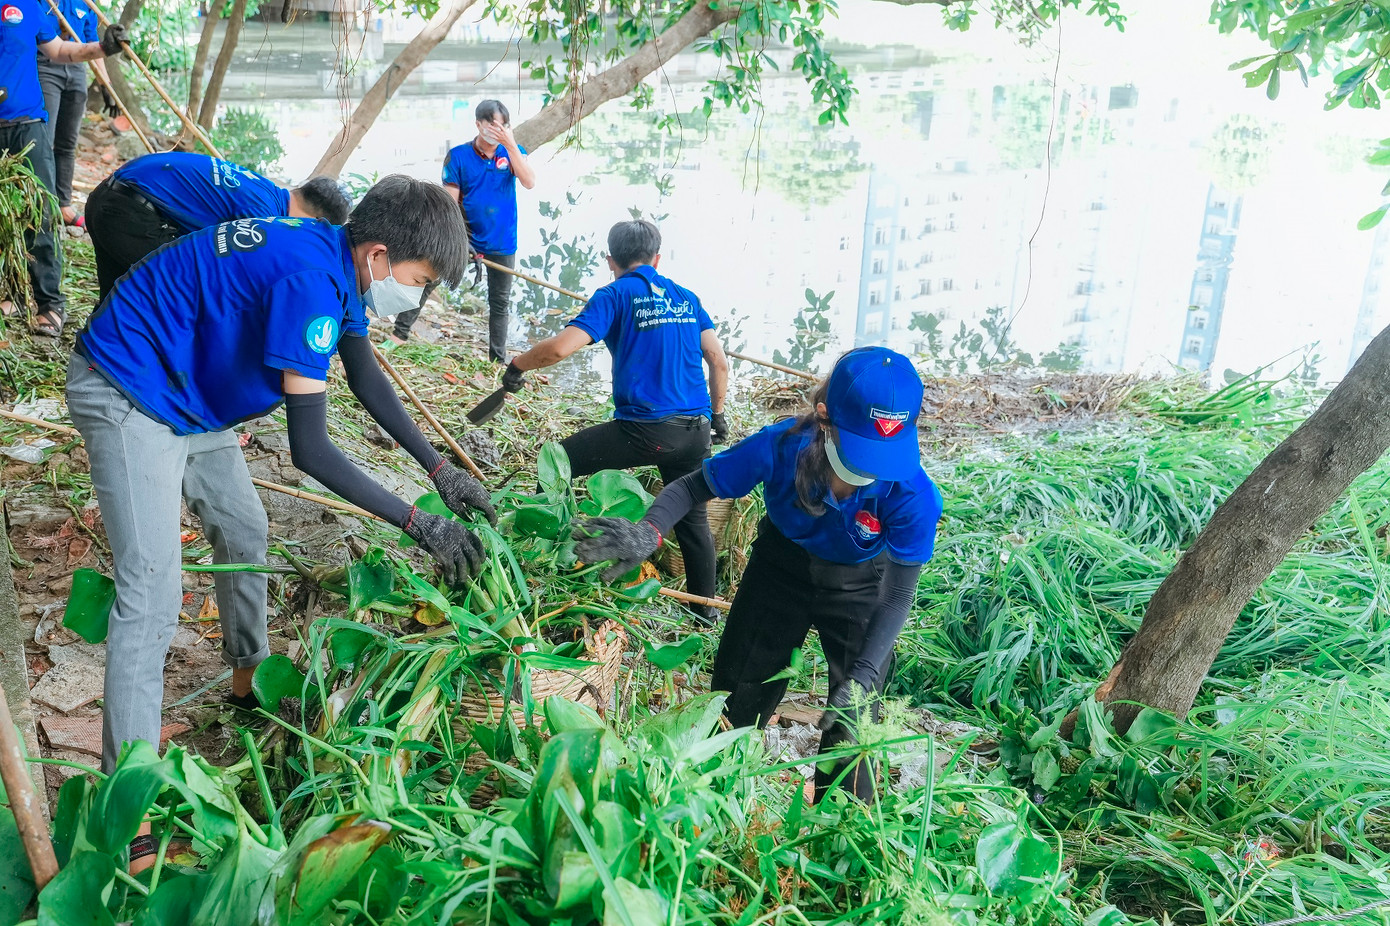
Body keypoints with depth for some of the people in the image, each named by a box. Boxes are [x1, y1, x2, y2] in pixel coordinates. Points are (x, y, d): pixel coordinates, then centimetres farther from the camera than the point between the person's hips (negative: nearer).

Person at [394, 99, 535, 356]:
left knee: (500, 303, 10)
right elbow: (451, 201, -8)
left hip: (502, 243, 1)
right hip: (467, 236, -1)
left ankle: (498, 361, 21)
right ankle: (400, 334, 4)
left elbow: (529, 182, -19)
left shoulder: (513, 151, -1)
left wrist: (510, 145, -24)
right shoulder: (458, 156, -7)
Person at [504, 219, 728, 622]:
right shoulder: (686, 297, 15)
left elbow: (559, 348, -12)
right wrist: (717, 414, 26)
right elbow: (719, 361, 12)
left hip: (644, 432, -5)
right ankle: (704, 611, 30)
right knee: (693, 519, 20)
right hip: (695, 432, 6)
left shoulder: (615, 295, 0)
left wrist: (517, 366, 6)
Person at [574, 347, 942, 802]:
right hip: (781, 565, 1)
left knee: (852, 714, -2)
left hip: (859, 585, -1)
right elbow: (693, 486, -22)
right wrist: (649, 532, -42)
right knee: (738, 692, 12)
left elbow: (900, 592, -25)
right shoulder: (781, 446, -35)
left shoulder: (913, 496, -36)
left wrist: (863, 676, -36)